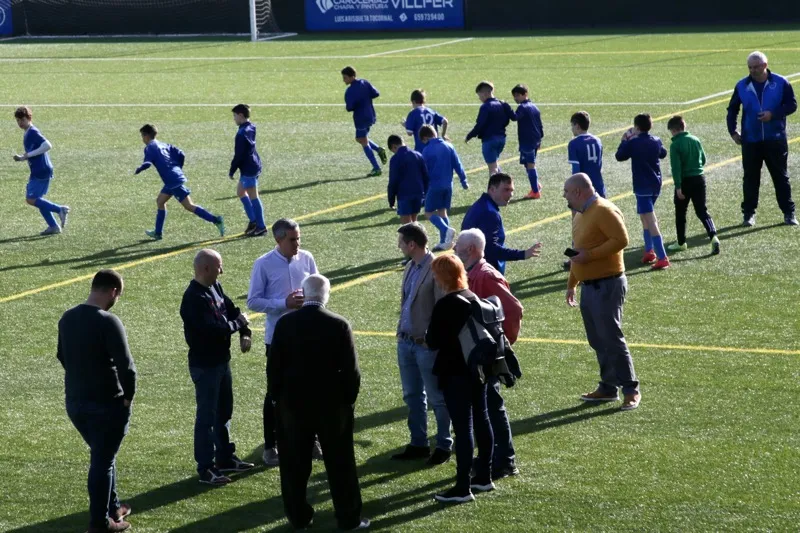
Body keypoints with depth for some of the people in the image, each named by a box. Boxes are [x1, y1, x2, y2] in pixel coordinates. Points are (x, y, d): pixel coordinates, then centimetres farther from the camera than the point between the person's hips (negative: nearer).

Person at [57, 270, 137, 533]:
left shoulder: (67, 318, 3)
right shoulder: (108, 322, -21)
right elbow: (127, 367, -23)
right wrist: (128, 397, -9)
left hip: (75, 401, 7)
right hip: (106, 404, -7)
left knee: (102, 455, 23)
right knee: (103, 460, 3)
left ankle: (112, 507, 35)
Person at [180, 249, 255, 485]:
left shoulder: (215, 287, 5)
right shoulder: (194, 298, -24)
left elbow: (233, 310, 12)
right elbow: (214, 329, -30)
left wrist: (245, 333, -7)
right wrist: (238, 323, -13)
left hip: (222, 360, 9)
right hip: (205, 365, -9)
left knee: (224, 412, 20)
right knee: (207, 417, -2)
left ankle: (225, 457, 34)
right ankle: (205, 468, 5)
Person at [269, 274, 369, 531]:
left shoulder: (285, 324, -7)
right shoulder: (339, 326, -11)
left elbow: (274, 367, -2)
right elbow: (351, 370, -9)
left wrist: (277, 397, 10)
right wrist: (349, 399, 4)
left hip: (293, 404, 1)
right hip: (332, 405, -1)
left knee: (295, 465, 11)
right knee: (340, 464, 8)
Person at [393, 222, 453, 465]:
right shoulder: (410, 267, 9)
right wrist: (401, 332, 13)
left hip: (427, 345, -9)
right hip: (406, 342, 9)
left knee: (437, 398, 4)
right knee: (412, 396, 15)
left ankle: (443, 446, 15)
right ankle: (418, 444, 25)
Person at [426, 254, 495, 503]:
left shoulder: (445, 305, -19)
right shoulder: (473, 298, 6)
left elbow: (433, 341, -16)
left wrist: (427, 334, 3)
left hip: (455, 373, -9)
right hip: (477, 368, 9)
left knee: (462, 428, -7)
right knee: (481, 420, 16)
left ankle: (462, 487, -4)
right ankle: (484, 477, 27)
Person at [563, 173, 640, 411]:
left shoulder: (603, 211, -14)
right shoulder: (581, 214, 16)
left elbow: (621, 240, -23)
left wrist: (589, 255, -23)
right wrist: (572, 284, 23)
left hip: (607, 285, -10)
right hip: (589, 286, 10)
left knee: (612, 338, -9)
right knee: (597, 340, 11)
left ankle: (631, 390, -4)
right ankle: (608, 387, 18)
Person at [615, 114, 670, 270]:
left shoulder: (633, 143, -12)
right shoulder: (656, 141, 6)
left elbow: (620, 156, -1)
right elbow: (663, 153, 27)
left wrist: (625, 140, 12)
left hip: (642, 186, -7)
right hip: (656, 184, 7)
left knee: (651, 222, -12)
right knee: (646, 217, 27)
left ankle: (662, 258, -21)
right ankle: (649, 251, 30)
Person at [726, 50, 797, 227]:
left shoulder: (780, 83, -3)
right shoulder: (742, 86, 4)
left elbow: (792, 105, -1)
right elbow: (732, 109, 12)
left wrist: (774, 114, -15)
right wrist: (733, 131, 3)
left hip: (775, 139, -2)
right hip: (750, 140, 2)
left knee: (781, 177, 4)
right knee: (751, 178, 5)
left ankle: (789, 212, 11)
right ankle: (748, 213, 13)